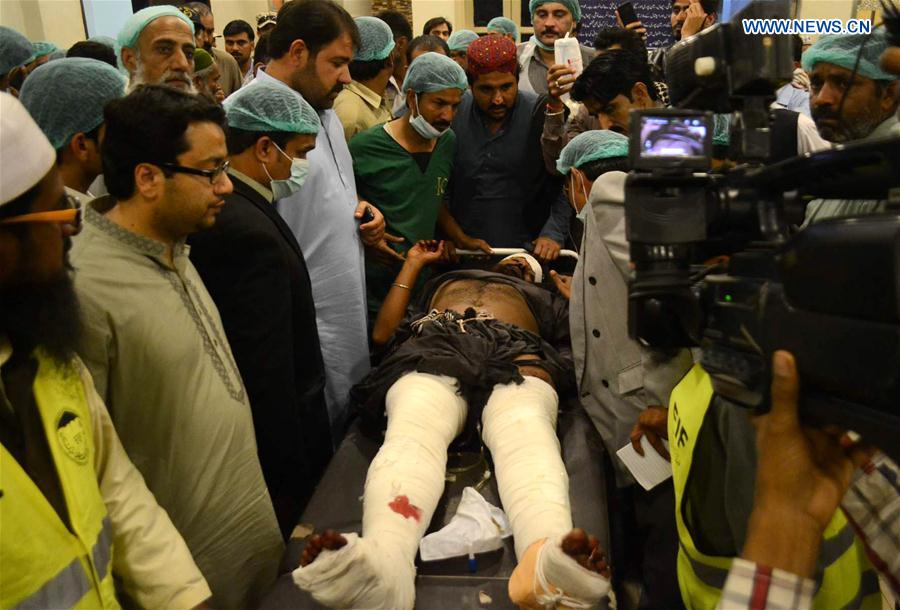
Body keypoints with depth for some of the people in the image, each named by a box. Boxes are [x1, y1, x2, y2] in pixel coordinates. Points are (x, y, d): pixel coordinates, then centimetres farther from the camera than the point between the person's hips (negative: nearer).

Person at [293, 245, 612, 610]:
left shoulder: (544, 299, 43)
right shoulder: (445, 281, 45)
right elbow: (383, 334, 29)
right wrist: (413, 264, 36)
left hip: (516, 356, 0)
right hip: (433, 349, 1)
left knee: (527, 438, -39)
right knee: (411, 436, -38)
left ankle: (546, 560, -70)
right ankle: (380, 563, -67)